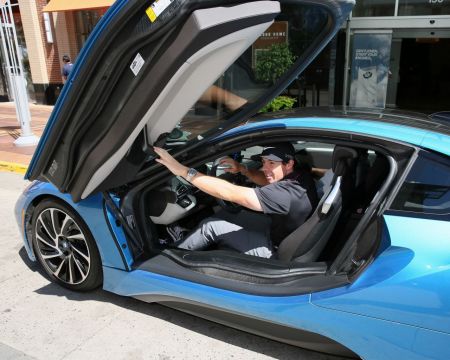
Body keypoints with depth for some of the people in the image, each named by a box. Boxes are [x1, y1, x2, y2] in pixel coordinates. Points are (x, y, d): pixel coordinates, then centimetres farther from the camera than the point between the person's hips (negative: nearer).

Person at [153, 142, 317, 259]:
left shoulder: (285, 194, -35)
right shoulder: (296, 177, -8)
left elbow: (228, 193, -37)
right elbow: (267, 181, 13)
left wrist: (184, 171, -36)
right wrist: (242, 169, -4)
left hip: (273, 250, -9)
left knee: (210, 226, -8)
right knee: (222, 215, 10)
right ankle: (186, 238, 25)